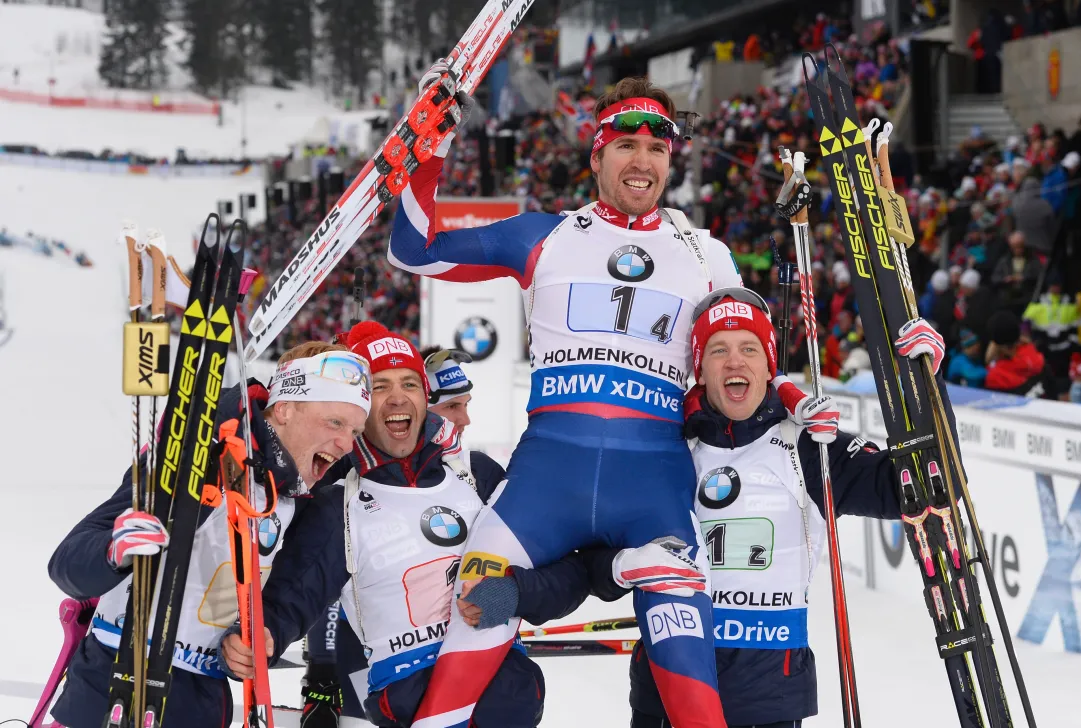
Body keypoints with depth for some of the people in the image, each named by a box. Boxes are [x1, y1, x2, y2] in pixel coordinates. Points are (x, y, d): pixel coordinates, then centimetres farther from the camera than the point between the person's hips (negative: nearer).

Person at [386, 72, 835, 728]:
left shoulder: (707, 256, 19)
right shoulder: (543, 238, 15)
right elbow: (415, 250, 14)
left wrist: (800, 404, 8)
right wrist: (431, 147, 3)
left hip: (657, 475, 1)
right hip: (550, 463, 0)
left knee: (686, 664, -14)